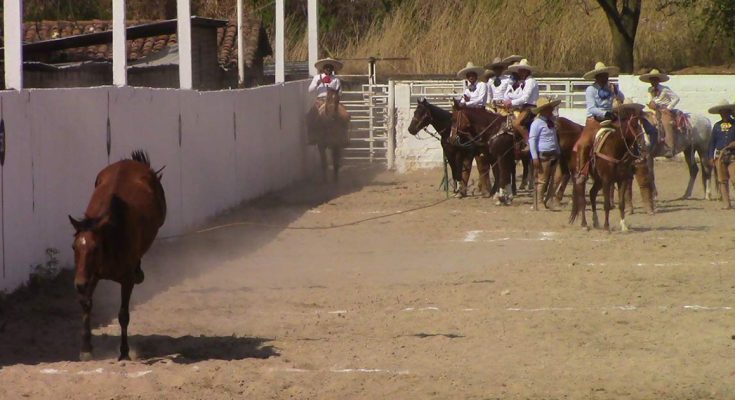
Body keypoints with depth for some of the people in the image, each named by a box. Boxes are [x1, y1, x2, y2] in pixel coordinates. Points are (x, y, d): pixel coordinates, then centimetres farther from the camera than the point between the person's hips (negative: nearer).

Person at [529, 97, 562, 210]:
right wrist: (535, 157, -18)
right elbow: (532, 140, -12)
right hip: (543, 156, -8)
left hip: (553, 155, 8)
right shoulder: (537, 123, -10)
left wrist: (558, 153, 22)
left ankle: (546, 203, 15)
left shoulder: (552, 121, 15)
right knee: (541, 181, -7)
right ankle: (538, 205, -5)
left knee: (550, 181, 9)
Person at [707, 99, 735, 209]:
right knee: (722, 180, 4)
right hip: (720, 155, 3)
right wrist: (711, 156, 4)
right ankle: (726, 203, 8)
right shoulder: (717, 126, 8)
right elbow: (712, 142, 11)